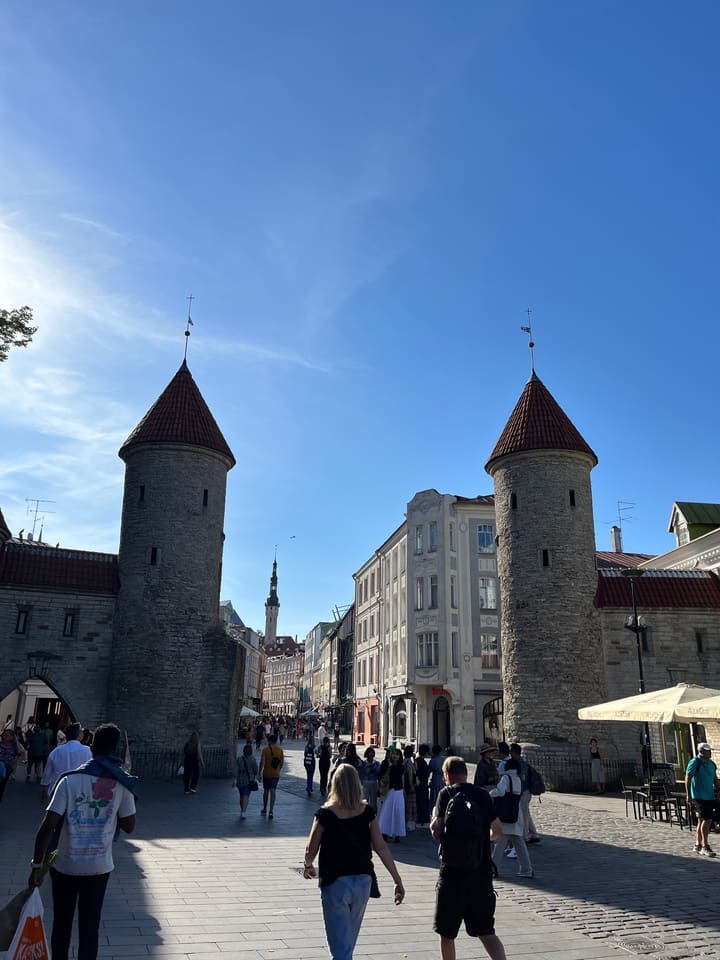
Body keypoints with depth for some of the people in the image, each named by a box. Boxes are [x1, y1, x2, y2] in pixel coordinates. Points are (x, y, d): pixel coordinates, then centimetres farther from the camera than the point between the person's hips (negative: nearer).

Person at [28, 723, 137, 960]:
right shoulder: (122, 783, -7)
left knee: (61, 923, 20)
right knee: (89, 926, 12)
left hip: (64, 865, 0)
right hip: (98, 867, 0)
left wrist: (37, 864, -7)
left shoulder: (70, 779, -10)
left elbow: (48, 825, -15)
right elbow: (129, 826, -1)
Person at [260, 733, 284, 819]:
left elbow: (262, 762, -14)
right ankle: (271, 811, -8)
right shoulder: (280, 750, 1)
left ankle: (264, 810, 25)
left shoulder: (265, 750, -9)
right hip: (276, 774, 2)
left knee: (266, 791, 14)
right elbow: (282, 762, 5)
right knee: (273, 791, 3)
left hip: (267, 774, -2)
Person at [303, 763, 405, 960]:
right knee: (349, 938, 26)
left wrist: (308, 866, 16)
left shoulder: (325, 814, -12)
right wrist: (398, 881, 0)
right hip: (363, 881, 4)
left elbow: (311, 850, -5)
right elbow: (381, 848, -5)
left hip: (335, 883, -4)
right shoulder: (367, 813, -5)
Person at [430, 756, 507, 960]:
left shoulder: (446, 794, -6)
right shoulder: (482, 795, 2)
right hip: (481, 873, 3)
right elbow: (498, 830, 6)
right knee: (486, 932, 10)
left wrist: (433, 819, 11)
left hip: (452, 872, -3)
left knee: (446, 933, 13)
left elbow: (436, 832, -10)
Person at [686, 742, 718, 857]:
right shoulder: (695, 762, -11)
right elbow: (688, 778, -12)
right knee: (707, 819, -12)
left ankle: (698, 845, 23)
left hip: (710, 796, 8)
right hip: (699, 796, -7)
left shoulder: (712, 763, 11)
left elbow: (714, 779, 21)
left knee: (702, 820, 13)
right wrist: (688, 795, -15)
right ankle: (705, 846, -5)